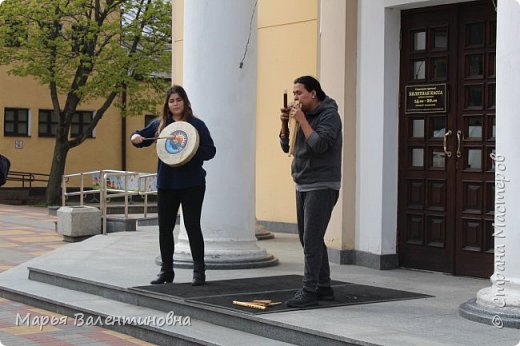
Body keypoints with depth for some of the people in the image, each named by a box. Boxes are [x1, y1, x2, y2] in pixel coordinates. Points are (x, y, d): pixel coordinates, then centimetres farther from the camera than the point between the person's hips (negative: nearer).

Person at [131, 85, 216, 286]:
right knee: (165, 228, 8)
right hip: (166, 184, 4)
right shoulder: (160, 124, 7)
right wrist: (135, 137, -5)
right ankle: (166, 271, 20)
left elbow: (210, 151, -5)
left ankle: (199, 271, 4)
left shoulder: (197, 124, -2)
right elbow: (142, 137, 17)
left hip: (191, 184, -4)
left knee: (192, 226, -4)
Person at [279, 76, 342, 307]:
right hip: (303, 186, 9)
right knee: (310, 240, 13)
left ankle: (309, 291, -10)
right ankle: (323, 288, 22)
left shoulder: (329, 115, -10)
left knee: (312, 240, -12)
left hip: (321, 187, -9)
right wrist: (285, 123, 0)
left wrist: (302, 121, -19)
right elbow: (286, 147, 14)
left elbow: (319, 145, -23)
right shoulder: (303, 115, 13)